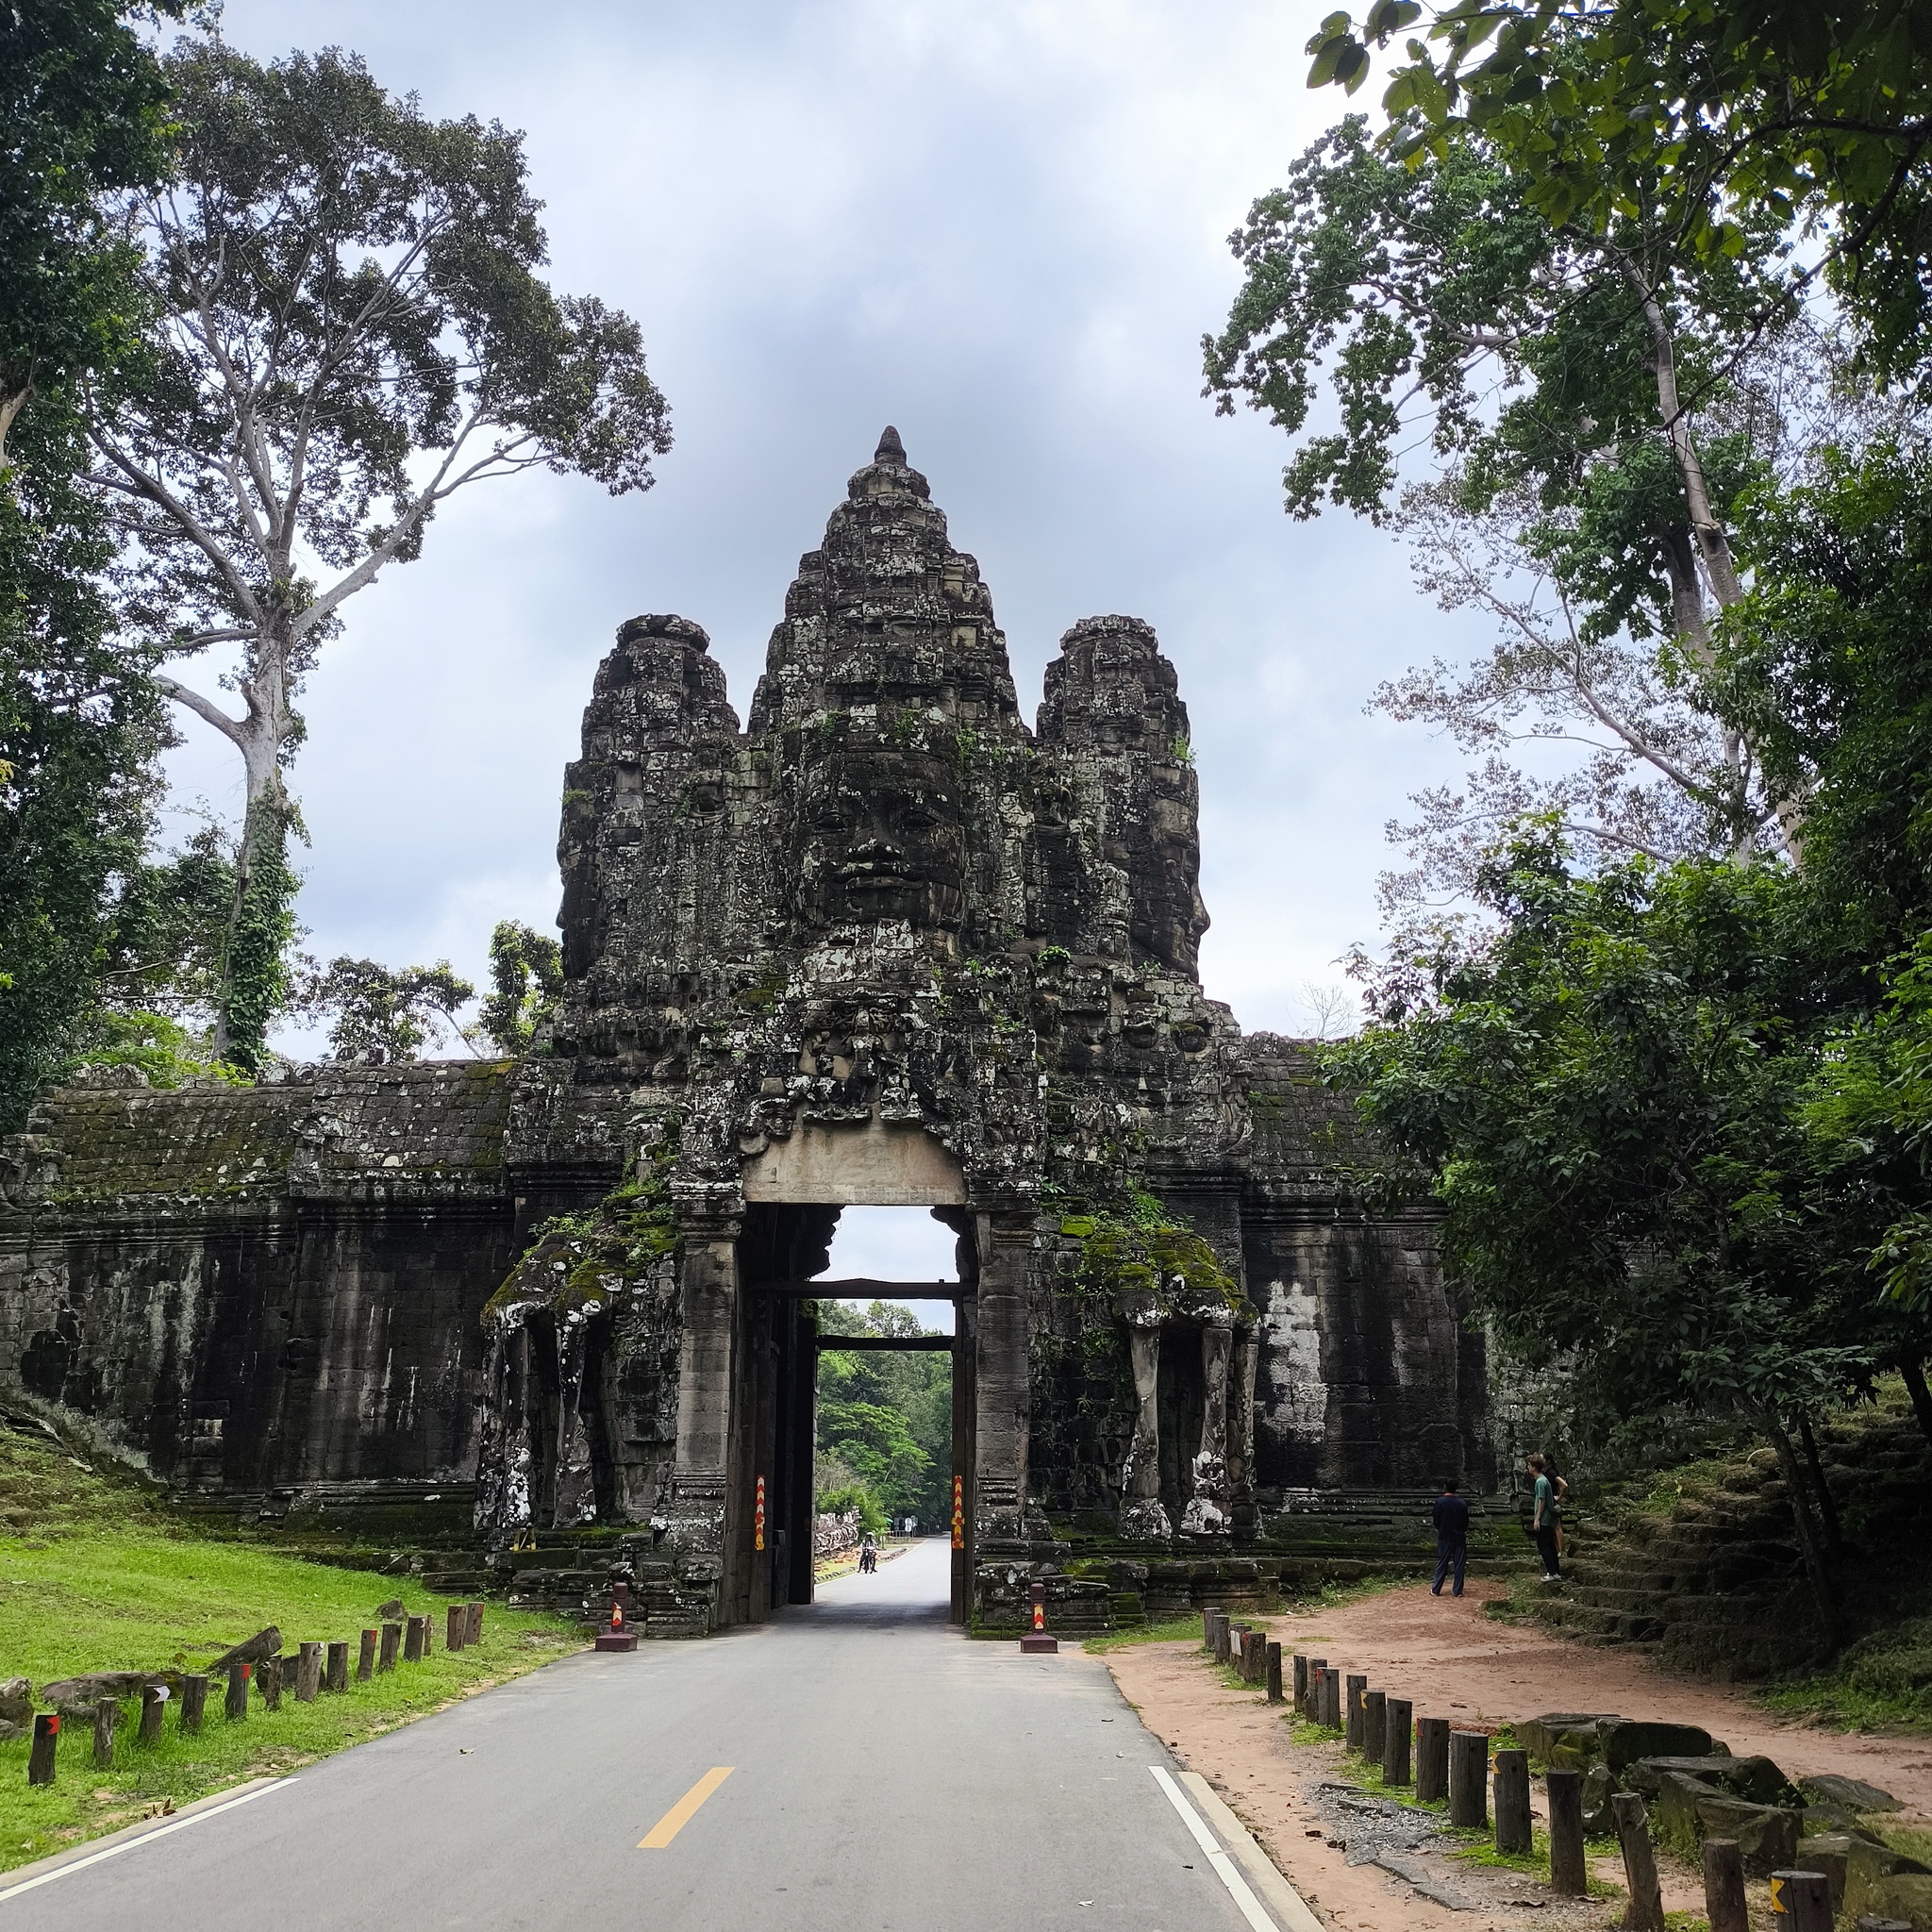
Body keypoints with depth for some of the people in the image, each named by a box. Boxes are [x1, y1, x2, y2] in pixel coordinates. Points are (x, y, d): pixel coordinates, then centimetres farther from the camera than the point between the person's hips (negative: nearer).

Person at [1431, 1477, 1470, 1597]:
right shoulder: (1462, 1503, -3)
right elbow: (1466, 1522, 3)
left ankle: (1435, 1590, 7)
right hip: (1459, 1537, 1)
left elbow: (1436, 1520, -6)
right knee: (1459, 1564, 7)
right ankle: (1458, 1591, 7)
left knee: (1442, 1564, 5)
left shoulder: (1440, 1501, -11)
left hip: (1444, 1537, -1)